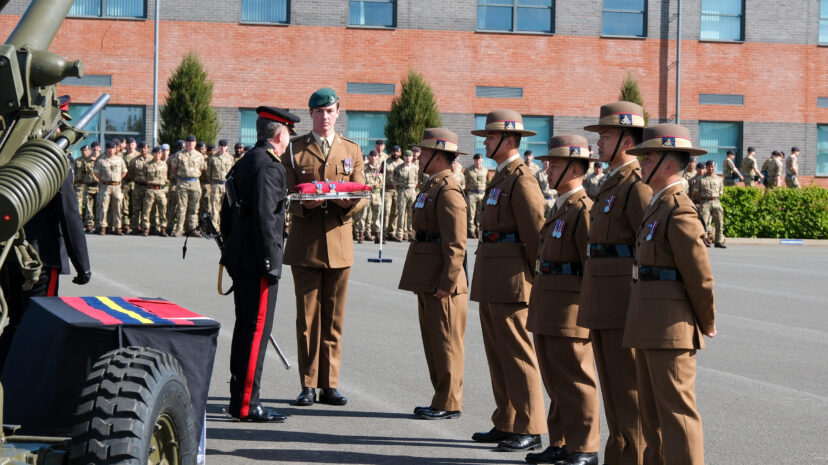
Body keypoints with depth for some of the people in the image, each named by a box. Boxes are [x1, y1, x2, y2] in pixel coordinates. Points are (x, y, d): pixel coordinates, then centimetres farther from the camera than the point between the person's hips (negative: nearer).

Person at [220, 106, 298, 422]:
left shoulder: (242, 164, 16)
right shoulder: (269, 167, -15)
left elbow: (227, 216, 21)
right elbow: (265, 218, -21)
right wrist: (270, 263, -19)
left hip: (240, 261, 10)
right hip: (257, 263, -10)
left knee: (244, 328, 14)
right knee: (257, 330, -7)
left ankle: (238, 400, 20)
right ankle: (247, 404, -5)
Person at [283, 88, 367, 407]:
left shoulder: (352, 151, 12)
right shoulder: (294, 150, 7)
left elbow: (363, 195, 8)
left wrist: (349, 203, -15)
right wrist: (304, 204, -19)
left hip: (339, 242, 2)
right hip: (304, 245, -1)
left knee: (334, 318, 4)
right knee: (307, 317, 0)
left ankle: (329, 385, 10)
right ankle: (308, 385, 6)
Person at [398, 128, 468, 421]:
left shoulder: (448, 191, -16)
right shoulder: (432, 187, 16)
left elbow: (456, 245, -20)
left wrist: (446, 283, -21)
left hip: (442, 282, -10)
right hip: (427, 281, 10)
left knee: (445, 343, -3)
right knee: (432, 340, 14)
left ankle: (449, 403, 4)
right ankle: (442, 399, 22)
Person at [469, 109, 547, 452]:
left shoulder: (522, 181, -14)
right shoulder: (500, 178, 18)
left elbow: (537, 234, -16)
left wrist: (536, 280, -12)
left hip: (512, 281, -10)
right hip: (492, 282, 10)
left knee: (517, 354, -6)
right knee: (497, 355, 13)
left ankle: (529, 430, -2)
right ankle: (506, 424, 20)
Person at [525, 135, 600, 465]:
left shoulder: (584, 209, -14)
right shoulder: (560, 208, 17)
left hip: (569, 309, -10)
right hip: (548, 310, 10)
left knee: (575, 379, -3)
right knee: (554, 378, 14)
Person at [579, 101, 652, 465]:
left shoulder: (637, 187, -13)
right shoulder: (611, 185, 17)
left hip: (626, 304, -10)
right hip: (602, 305, 10)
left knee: (629, 390, -4)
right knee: (612, 388, 13)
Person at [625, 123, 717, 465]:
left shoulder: (679, 212, -15)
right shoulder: (657, 206, 16)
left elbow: (700, 276, -15)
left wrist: (706, 325, -5)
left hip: (671, 325, -10)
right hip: (649, 327, 10)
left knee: (676, 410, -6)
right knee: (651, 410, 15)